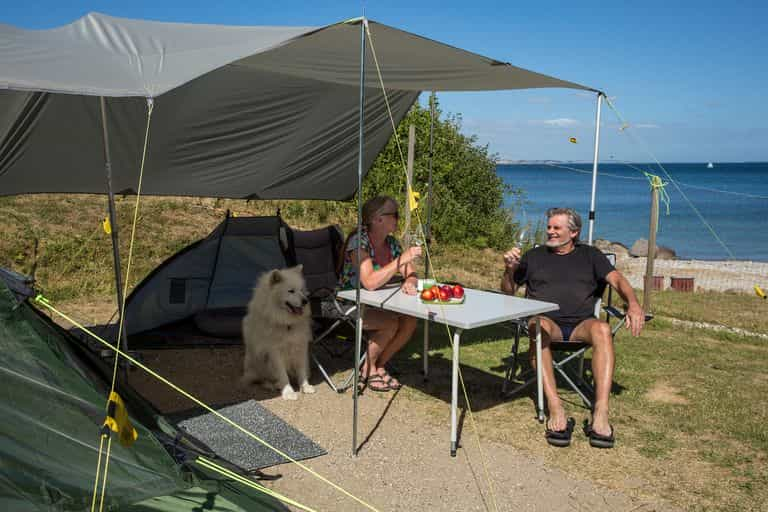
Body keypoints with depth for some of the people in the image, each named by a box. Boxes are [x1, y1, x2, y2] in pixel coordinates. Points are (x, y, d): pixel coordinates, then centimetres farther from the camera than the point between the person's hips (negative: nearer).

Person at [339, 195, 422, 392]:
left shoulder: (391, 243, 1)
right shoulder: (358, 240, -23)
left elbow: (410, 275, 3)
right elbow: (370, 282, -35)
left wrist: (409, 282, -22)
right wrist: (402, 260, -35)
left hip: (374, 303, 7)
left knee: (410, 320, -15)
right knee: (390, 323, -28)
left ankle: (379, 366, 4)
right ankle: (368, 368, -3)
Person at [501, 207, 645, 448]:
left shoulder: (589, 255, 20)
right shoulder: (534, 255, 21)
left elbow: (617, 279, 5)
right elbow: (508, 291, 21)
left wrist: (633, 303, -16)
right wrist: (509, 269, -1)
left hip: (581, 323, 1)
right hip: (547, 320, 0)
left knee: (602, 329, -34)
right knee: (538, 326, -37)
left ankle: (600, 416, -40)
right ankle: (556, 412, -43)